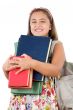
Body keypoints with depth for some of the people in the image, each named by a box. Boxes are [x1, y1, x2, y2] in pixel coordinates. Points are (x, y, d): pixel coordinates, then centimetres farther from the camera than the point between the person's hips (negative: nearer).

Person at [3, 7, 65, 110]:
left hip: (43, 99, -2)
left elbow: (56, 70, -15)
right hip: (19, 97, 3)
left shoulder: (56, 45, 2)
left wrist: (32, 63, -29)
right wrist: (5, 67, -12)